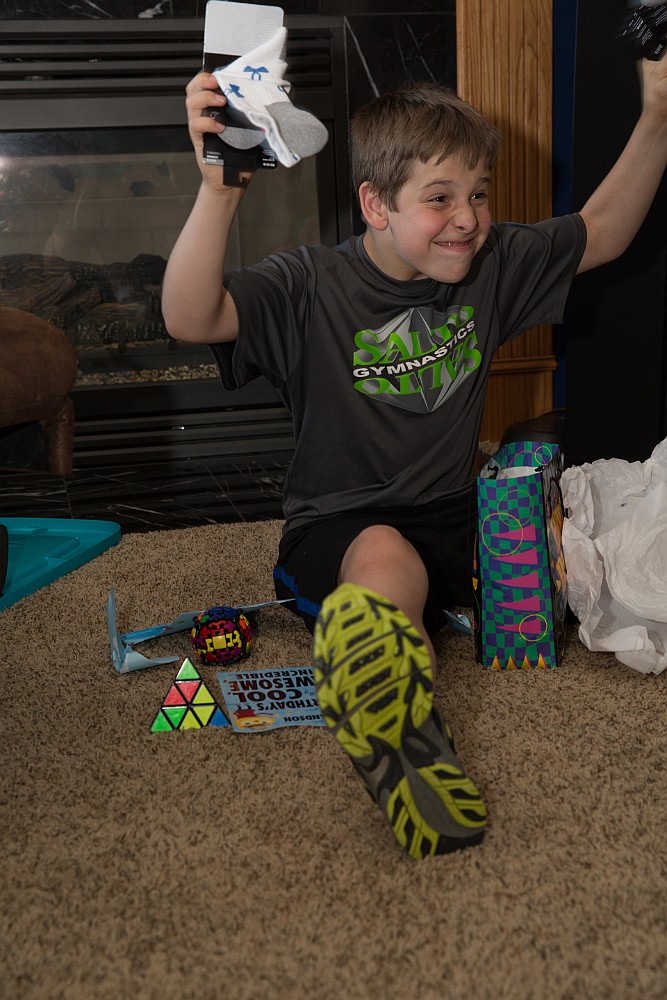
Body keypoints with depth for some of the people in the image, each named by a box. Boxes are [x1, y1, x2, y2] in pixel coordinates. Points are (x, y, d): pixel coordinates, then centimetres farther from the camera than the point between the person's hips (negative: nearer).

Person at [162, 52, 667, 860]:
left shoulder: (491, 266, 6)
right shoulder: (309, 287, -10)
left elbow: (602, 232, 16)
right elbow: (191, 318, -25)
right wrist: (220, 191, -40)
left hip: (455, 520, 7)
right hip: (339, 529, -6)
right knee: (385, 561, -40)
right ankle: (401, 748, -40)